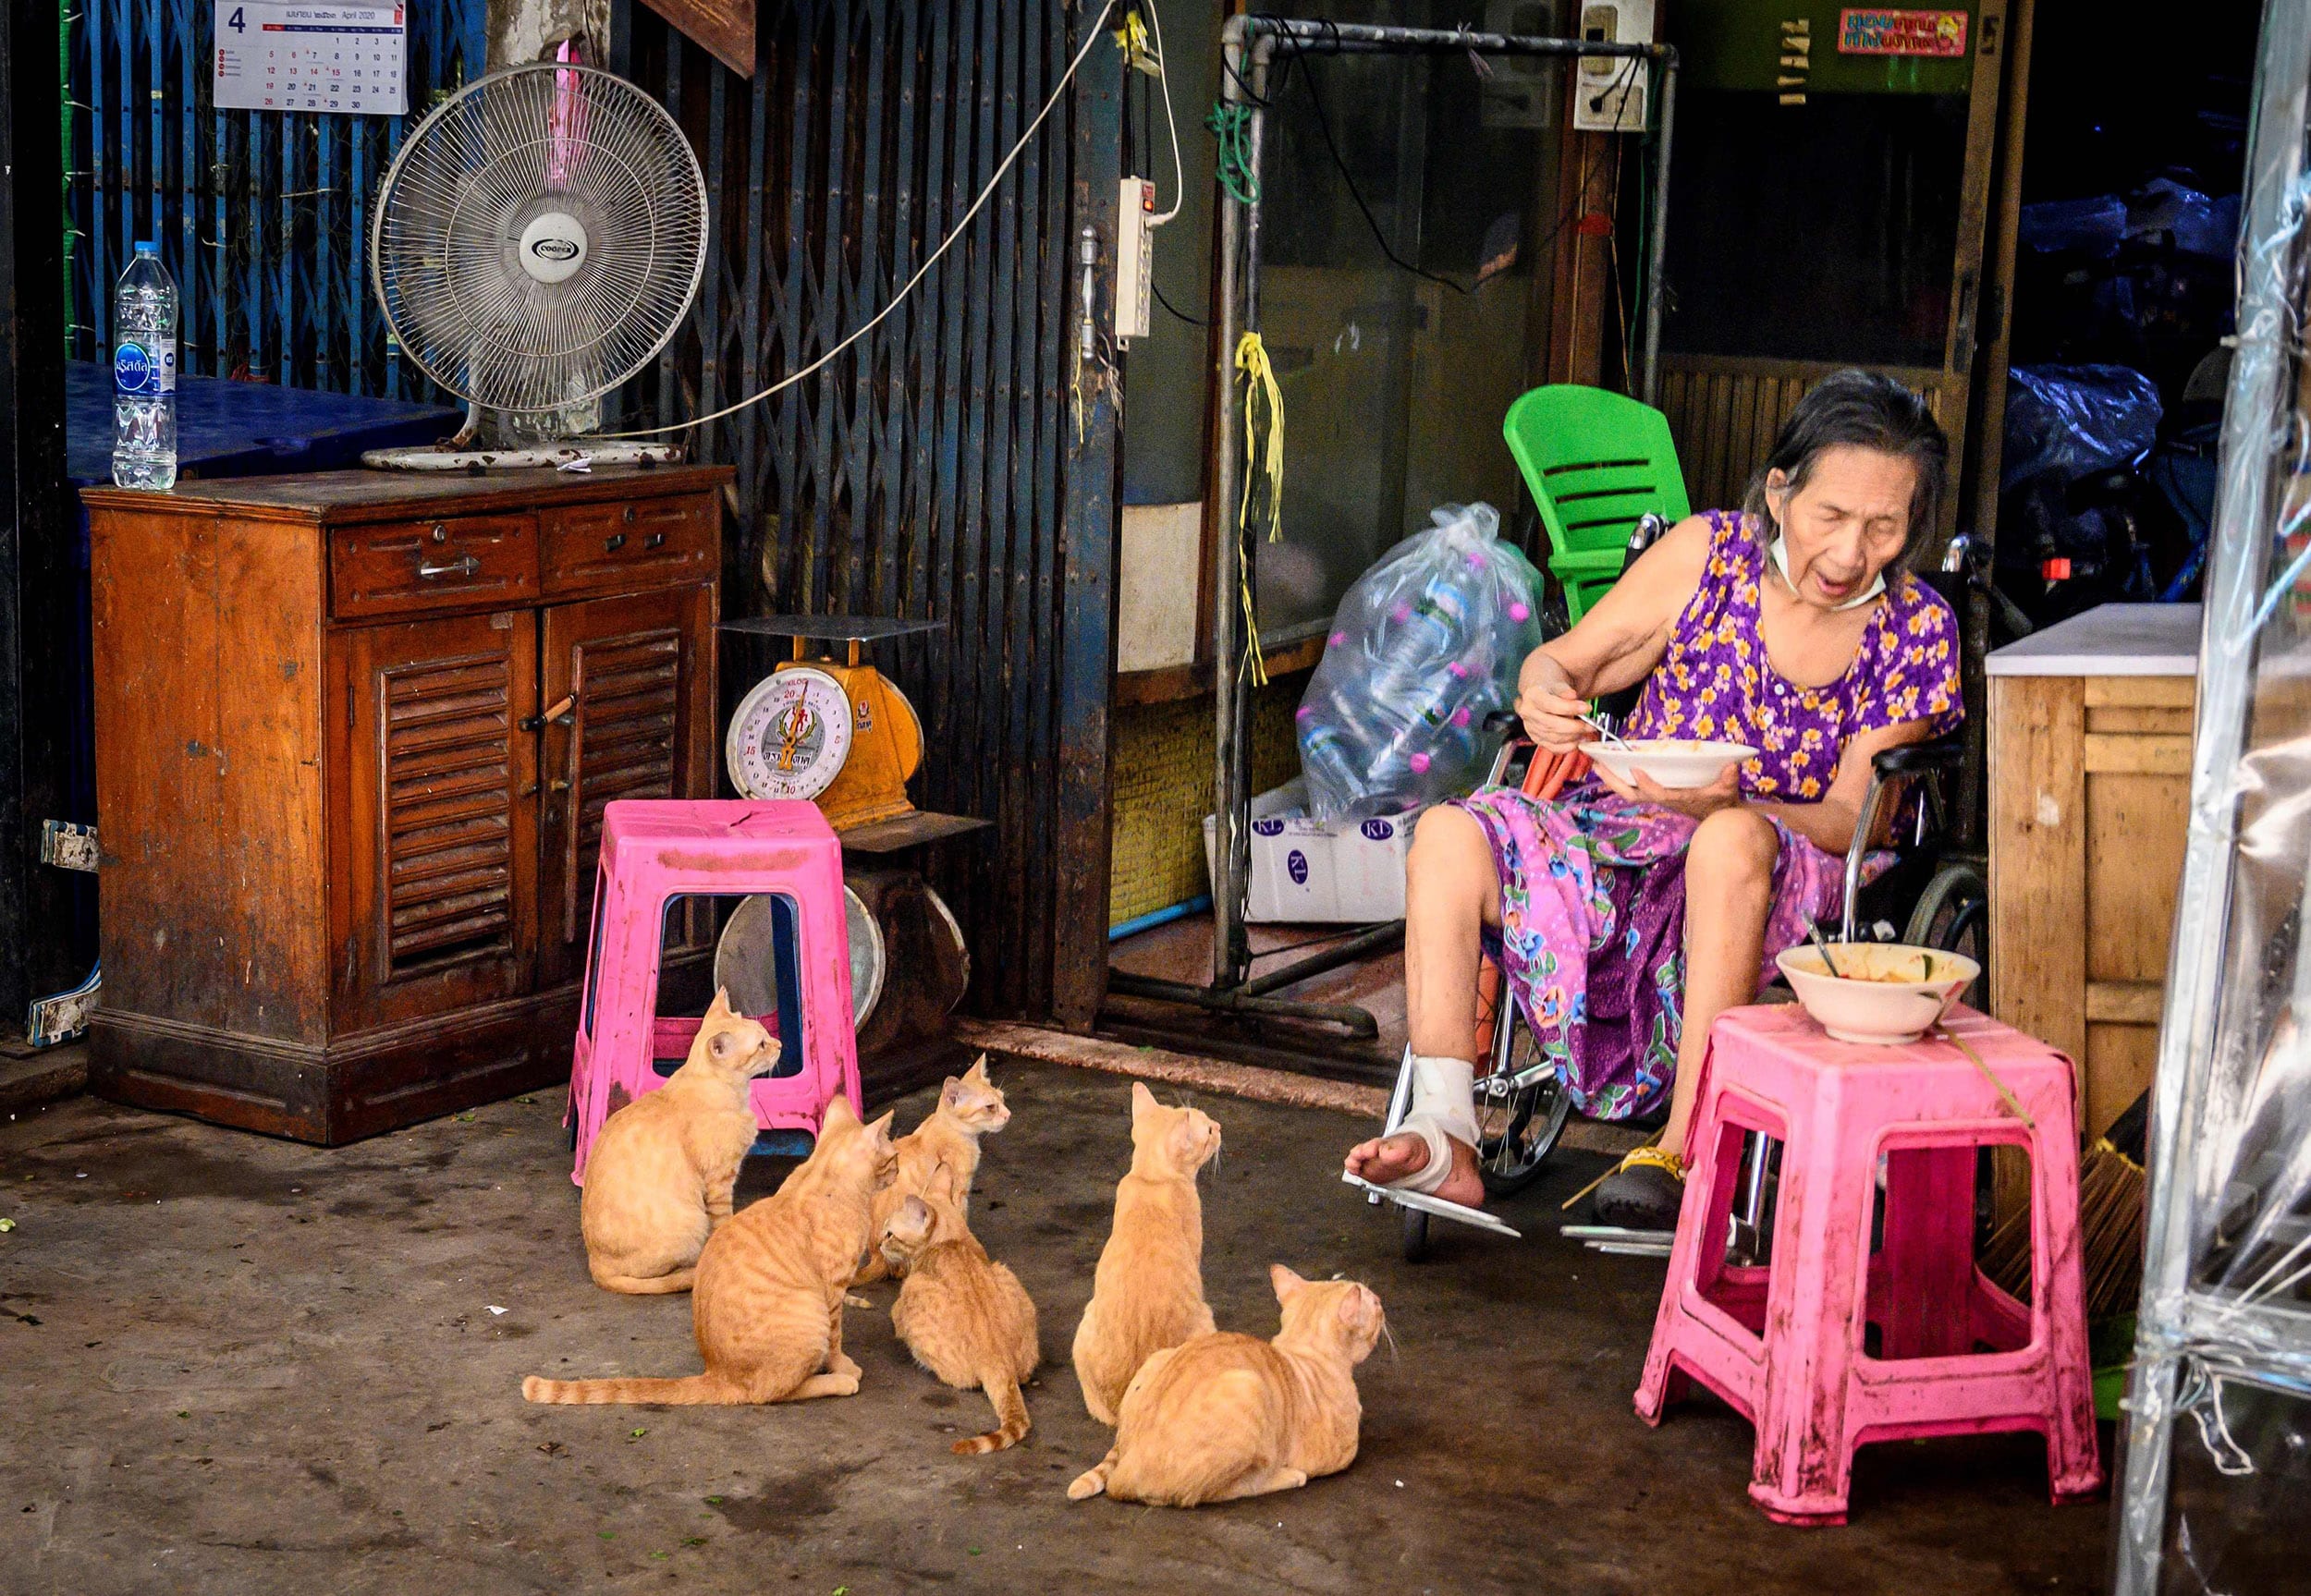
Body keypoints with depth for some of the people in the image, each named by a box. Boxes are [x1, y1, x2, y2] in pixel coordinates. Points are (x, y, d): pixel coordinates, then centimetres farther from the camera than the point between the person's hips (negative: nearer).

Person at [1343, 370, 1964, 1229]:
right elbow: (1564, 661, 5)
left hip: (1788, 864, -2)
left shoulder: (1916, 632, -4)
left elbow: (1846, 820, -8)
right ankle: (1446, 1138, -24)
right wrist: (1545, 691, -22)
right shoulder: (1707, 553, -3)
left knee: (1734, 843, -40)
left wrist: (1726, 804, -29)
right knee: (1449, 837, -23)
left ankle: (1682, 1152, -34)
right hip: (1623, 830, 3)